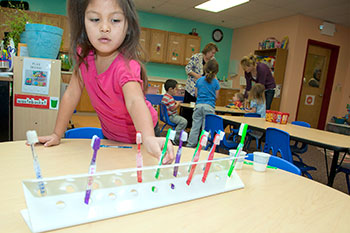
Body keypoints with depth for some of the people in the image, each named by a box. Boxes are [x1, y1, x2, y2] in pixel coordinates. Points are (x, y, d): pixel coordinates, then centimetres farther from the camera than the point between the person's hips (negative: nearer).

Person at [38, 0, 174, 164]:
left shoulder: (126, 66, -35)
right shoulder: (84, 55, -15)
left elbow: (135, 102, -53)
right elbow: (71, 95, -8)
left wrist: (148, 139, -71)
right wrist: (57, 134, -7)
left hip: (139, 134, -5)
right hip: (109, 135, 5)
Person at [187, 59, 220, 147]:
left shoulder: (199, 80, 6)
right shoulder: (216, 82, 0)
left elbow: (196, 94, 10)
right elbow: (216, 97, 6)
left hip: (199, 105, 2)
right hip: (209, 106, -2)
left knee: (195, 127, 7)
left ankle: (190, 145, 13)